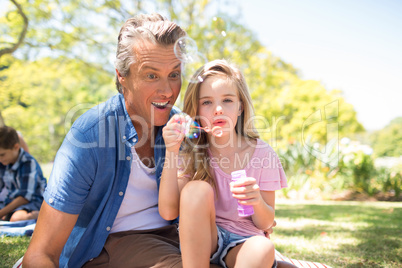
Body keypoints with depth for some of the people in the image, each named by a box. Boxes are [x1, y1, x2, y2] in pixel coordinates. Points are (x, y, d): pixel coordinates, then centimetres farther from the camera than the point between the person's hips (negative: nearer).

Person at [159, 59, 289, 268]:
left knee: (263, 248, -34)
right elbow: (168, 212, -14)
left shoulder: (262, 154, -5)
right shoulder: (191, 153, -2)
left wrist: (258, 202, -24)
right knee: (196, 189, -28)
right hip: (197, 242, 1)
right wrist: (171, 152, -21)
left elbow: (265, 223, 1)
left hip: (242, 241, 0)